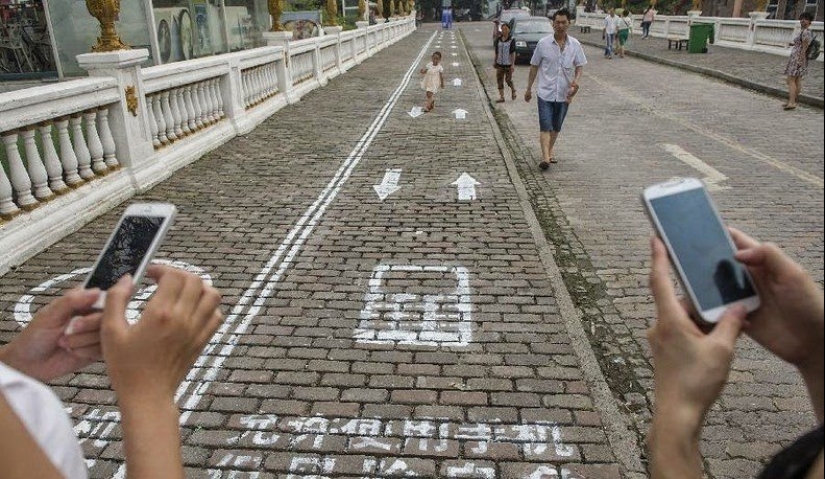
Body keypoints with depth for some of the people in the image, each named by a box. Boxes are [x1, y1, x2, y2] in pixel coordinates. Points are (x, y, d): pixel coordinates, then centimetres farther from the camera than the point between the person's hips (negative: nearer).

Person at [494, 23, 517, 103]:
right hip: (500, 64, 4)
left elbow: (513, 53, -10)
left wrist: (512, 64, -15)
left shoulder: (511, 40, -7)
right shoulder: (498, 40, 6)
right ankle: (501, 97, 7)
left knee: (508, 80, 1)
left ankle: (513, 90, 31)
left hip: (508, 64, -4)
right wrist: (495, 62, 14)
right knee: (499, 80, 2)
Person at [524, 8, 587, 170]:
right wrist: (529, 88, 7)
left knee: (556, 127, 15)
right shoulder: (543, 43, -5)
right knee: (545, 126, -11)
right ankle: (545, 157, -17)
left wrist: (576, 80, -13)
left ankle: (549, 151, 33)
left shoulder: (575, 45, 1)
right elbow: (534, 66, 4)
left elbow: (580, 65, 8)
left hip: (564, 94, 3)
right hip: (546, 92, -3)